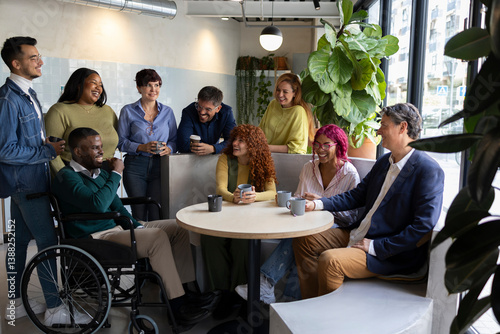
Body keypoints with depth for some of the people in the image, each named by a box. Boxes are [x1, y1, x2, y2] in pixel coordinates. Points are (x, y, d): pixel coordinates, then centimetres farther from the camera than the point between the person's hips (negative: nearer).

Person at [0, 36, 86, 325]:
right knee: (48, 241, -5)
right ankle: (54, 308, 6)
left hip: (28, 180, 10)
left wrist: (50, 144, 5)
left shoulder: (28, 93, 13)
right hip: (26, 181, -10)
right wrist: (48, 151, -17)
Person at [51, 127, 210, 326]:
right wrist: (116, 174, -15)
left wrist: (137, 226, 4)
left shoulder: (100, 173, 16)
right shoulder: (66, 177, -11)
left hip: (118, 227, 9)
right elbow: (98, 205, -27)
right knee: (158, 237, -28)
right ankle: (177, 306, -21)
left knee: (178, 227, -2)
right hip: (95, 238, -9)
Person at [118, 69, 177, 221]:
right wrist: (142, 147, -13)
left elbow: (174, 139, 13)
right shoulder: (128, 111, 5)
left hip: (160, 167, 1)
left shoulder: (167, 112, 12)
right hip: (135, 167, -1)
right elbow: (121, 142, 3)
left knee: (157, 215, -4)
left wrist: (168, 149, -9)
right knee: (139, 215, 0)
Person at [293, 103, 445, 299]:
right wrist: (317, 204, 2)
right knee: (304, 241, 3)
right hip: (357, 235, 9)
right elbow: (356, 196, 15)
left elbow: (424, 227, -22)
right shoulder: (384, 162, 11)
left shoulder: (429, 171, -16)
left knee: (329, 261, -29)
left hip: (393, 255, -9)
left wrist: (376, 246, -22)